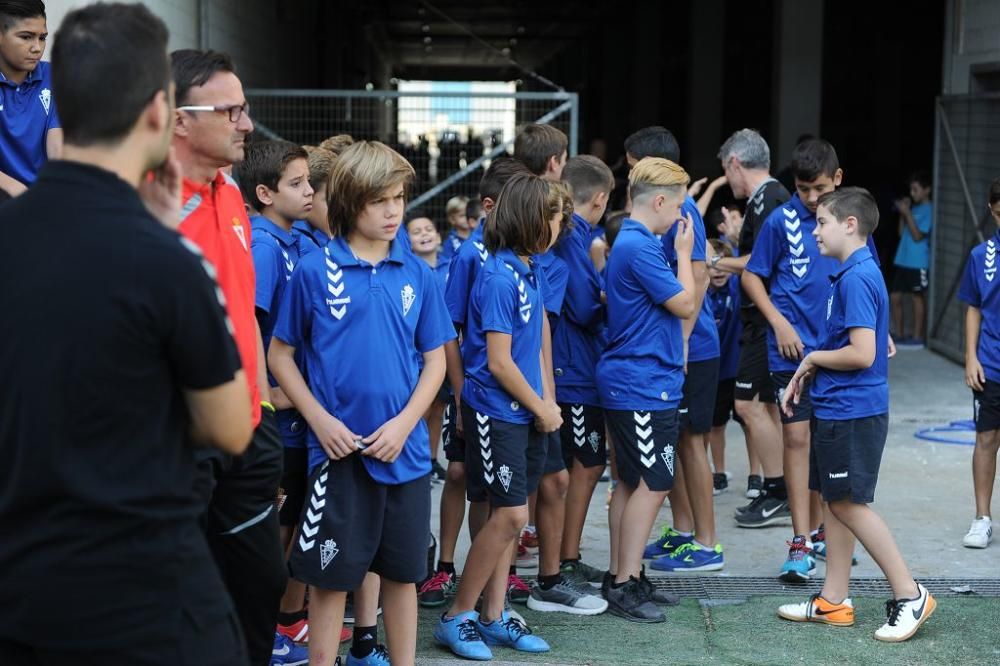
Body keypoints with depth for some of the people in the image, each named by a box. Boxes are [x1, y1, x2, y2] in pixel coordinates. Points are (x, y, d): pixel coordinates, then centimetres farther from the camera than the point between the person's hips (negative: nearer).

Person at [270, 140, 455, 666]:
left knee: (403, 572, 13)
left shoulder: (417, 275, 3)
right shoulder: (314, 272, -5)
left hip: (404, 450, 3)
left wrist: (404, 423, -8)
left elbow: (435, 361, 6)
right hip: (337, 450, -3)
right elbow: (280, 355, 0)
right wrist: (320, 420, -10)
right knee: (331, 575, 5)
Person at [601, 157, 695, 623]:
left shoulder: (631, 242, 14)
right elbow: (685, 305, -13)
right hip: (644, 384, -11)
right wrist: (684, 252, -4)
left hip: (632, 381, 11)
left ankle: (620, 576, 20)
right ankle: (624, 587, -4)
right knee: (653, 484, -7)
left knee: (632, 482, 14)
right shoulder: (640, 247, -18)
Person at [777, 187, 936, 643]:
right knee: (834, 502, 13)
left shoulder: (857, 278, -19)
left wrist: (814, 358, -9)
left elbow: (862, 353, -25)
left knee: (849, 504, -4)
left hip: (852, 412, -10)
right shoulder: (853, 274, 12)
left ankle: (910, 595, 3)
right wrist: (804, 375, 12)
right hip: (837, 408, 10)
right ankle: (833, 601, 20)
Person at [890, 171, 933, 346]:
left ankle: (917, 337, 7)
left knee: (917, 297, 0)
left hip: (918, 263, -8)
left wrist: (907, 213, -15)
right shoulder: (913, 208, 13)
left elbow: (917, 236, -16)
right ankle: (899, 334, 17)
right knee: (895, 297, 9)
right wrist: (902, 214, 3)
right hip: (903, 261, 8)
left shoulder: (928, 210, -10)